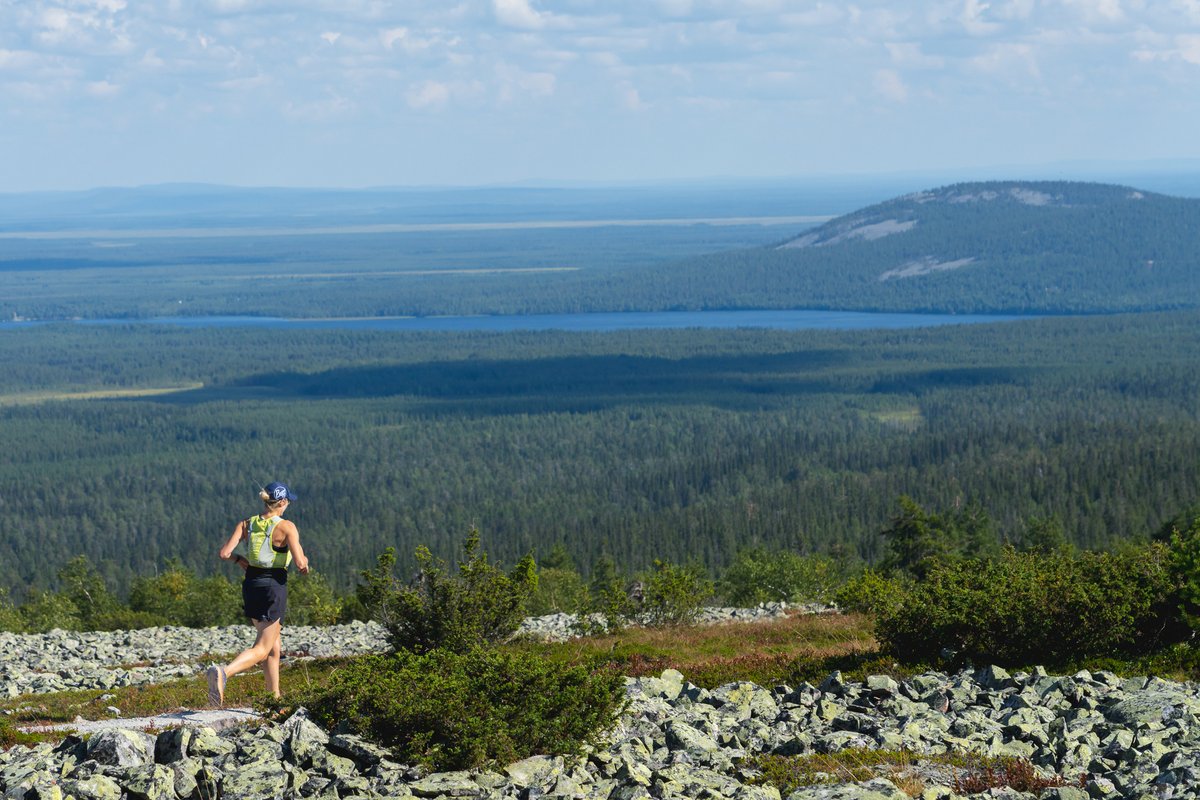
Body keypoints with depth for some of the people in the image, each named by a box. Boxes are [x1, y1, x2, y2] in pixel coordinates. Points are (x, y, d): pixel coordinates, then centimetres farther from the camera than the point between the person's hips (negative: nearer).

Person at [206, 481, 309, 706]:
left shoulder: (246, 524, 1)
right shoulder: (286, 527, -13)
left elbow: (224, 553, -6)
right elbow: (300, 563, -18)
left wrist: (239, 559, 13)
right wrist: (305, 562, 5)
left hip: (251, 586, 6)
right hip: (274, 587, -6)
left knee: (273, 642, 22)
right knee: (261, 649, -5)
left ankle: (275, 696, 24)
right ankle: (223, 672, -32)